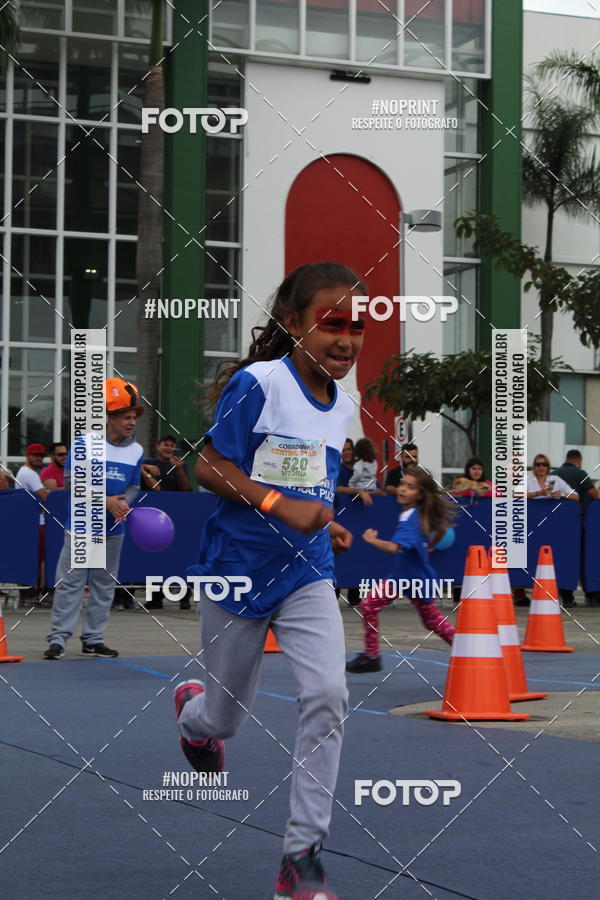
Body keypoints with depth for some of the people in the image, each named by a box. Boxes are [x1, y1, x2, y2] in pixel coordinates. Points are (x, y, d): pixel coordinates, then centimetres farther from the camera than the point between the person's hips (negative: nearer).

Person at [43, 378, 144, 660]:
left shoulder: (136, 450, 5)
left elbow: (133, 486, 10)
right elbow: (71, 480, -11)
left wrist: (124, 502, -14)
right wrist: (104, 501, -18)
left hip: (113, 530, 5)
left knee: (104, 585, 9)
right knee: (70, 582, -7)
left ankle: (93, 639, 17)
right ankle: (58, 638, -3)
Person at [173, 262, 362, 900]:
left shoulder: (343, 407, 5)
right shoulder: (258, 383, -15)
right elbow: (210, 467, -16)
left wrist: (326, 525, 3)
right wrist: (281, 505, -26)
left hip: (305, 574, 4)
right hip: (237, 571, -4)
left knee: (328, 693, -18)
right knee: (225, 718, 12)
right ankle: (191, 707, 53)